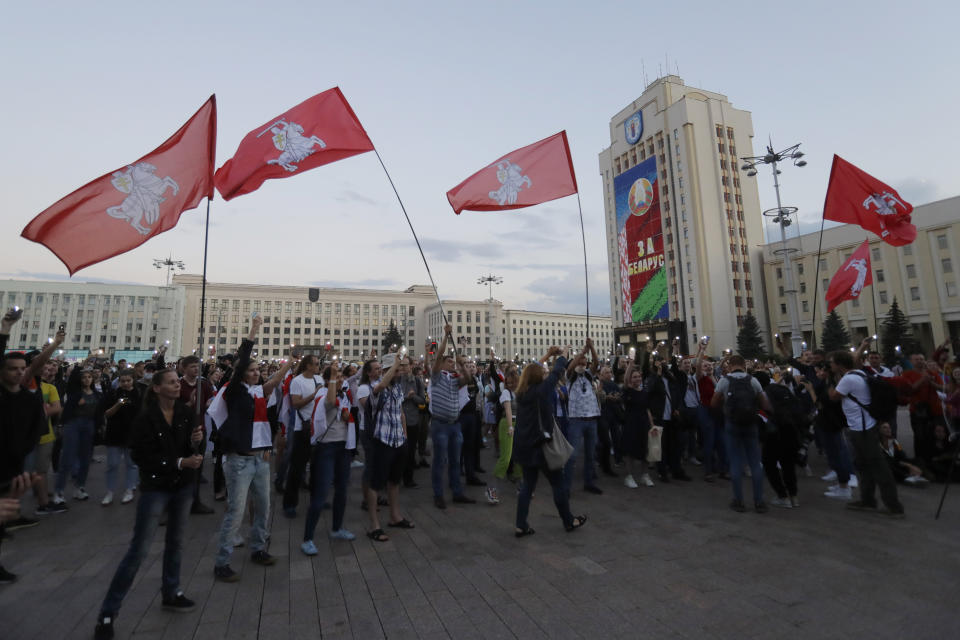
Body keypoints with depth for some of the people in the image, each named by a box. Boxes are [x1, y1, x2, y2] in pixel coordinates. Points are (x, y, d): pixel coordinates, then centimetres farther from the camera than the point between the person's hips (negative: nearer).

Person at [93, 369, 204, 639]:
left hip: (183, 485, 4)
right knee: (139, 549, 0)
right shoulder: (145, 418, -14)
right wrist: (179, 463, -21)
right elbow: (141, 457, -16)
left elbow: (190, 449, 3)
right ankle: (108, 612, 17)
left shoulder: (186, 413, -3)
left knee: (175, 541, 17)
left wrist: (196, 442, -19)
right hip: (155, 487, -4)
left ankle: (170, 594, 34)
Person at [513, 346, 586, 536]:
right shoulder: (541, 390, -17)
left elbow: (531, 371, 18)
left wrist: (548, 356, 25)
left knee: (528, 484, 15)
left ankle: (521, 526, 14)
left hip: (524, 446, 7)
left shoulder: (522, 392, 2)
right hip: (540, 446, -7)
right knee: (558, 483, 12)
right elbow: (556, 373, -5)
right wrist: (563, 355, 14)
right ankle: (569, 521, 27)